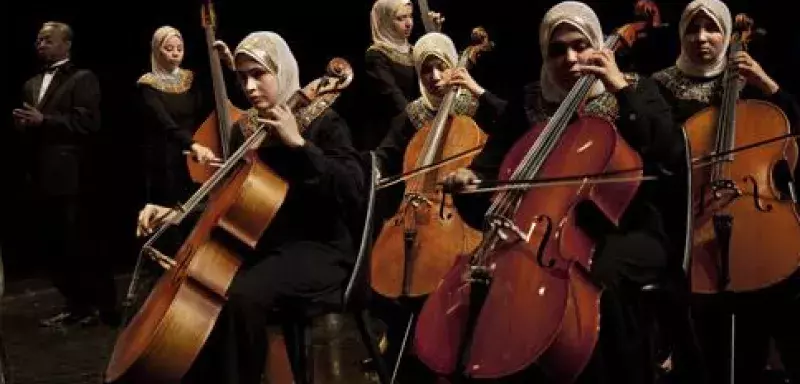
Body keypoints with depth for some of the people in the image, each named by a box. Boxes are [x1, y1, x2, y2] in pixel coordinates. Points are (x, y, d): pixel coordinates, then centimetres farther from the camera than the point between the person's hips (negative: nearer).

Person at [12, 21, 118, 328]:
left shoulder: (82, 78, -3)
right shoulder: (31, 85, 20)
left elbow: (87, 122, -14)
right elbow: (31, 124, 23)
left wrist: (43, 121, -17)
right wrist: (24, 124, 0)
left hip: (70, 176, -8)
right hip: (43, 176, 8)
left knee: (79, 243, -6)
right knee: (53, 245, 8)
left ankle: (103, 305, 6)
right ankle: (77, 305, 17)